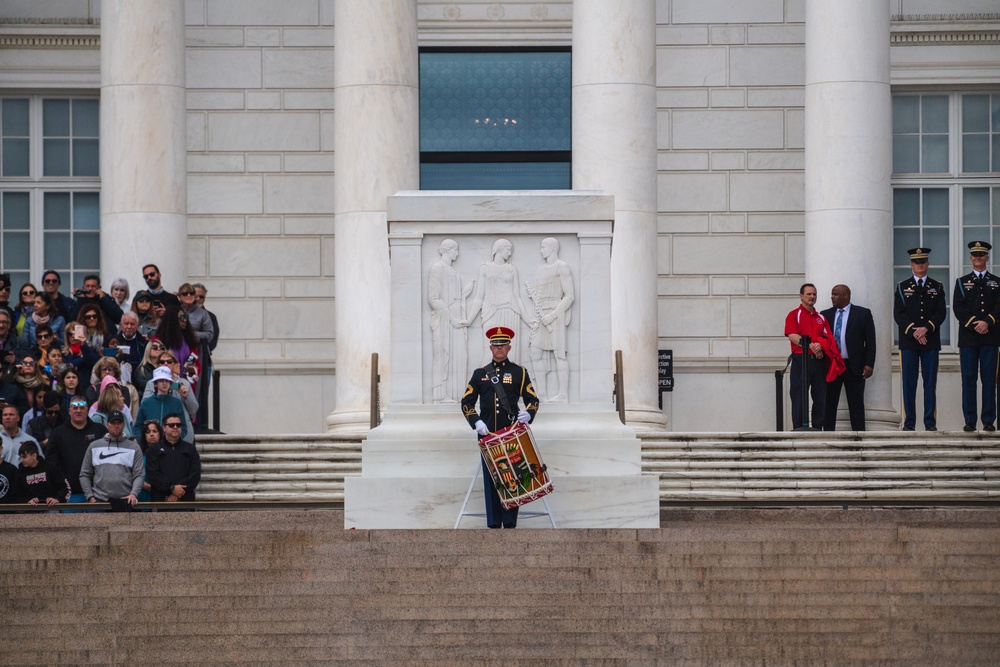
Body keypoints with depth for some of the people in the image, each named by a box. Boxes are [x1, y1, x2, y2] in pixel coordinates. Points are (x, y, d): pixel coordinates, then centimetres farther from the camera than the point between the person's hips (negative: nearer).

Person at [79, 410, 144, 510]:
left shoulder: (134, 447, 10)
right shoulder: (94, 446, 13)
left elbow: (139, 475, 3)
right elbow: (85, 475, 14)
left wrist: (134, 494, -14)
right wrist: (90, 497, 1)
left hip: (125, 501, -1)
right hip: (99, 500, 1)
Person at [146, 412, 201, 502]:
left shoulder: (190, 449, 16)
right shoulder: (154, 450, 12)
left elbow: (196, 474, 6)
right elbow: (153, 474, 0)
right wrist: (172, 488, -13)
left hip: (185, 499, 1)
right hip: (161, 499, -1)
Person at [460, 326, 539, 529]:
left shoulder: (519, 372, 7)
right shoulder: (480, 374, 11)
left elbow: (533, 399, 4)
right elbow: (467, 402, 10)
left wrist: (528, 414, -18)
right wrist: (476, 422, -7)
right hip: (487, 435, 1)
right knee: (491, 480, 1)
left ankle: (510, 524, 0)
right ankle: (494, 524, 3)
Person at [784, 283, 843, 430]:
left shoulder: (821, 317, 18)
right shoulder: (794, 315, 3)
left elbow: (828, 338, 9)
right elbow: (792, 336, -11)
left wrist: (821, 345, -14)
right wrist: (811, 346, -15)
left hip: (819, 361, 5)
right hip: (801, 360, -5)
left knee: (821, 399, 3)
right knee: (799, 398, -5)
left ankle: (818, 429, 9)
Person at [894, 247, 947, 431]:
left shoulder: (937, 287, 11)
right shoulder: (902, 287, 9)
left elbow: (941, 313, 2)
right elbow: (899, 314, 0)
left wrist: (926, 329, -13)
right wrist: (913, 332, -12)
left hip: (931, 341, 1)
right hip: (908, 342, -1)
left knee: (930, 383, 0)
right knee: (909, 383, -2)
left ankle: (930, 422, 1)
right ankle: (909, 422, 0)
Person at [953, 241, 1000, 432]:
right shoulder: (962, 282, 12)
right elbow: (958, 308, 0)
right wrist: (975, 323, -13)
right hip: (968, 337, 0)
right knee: (968, 379, -2)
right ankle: (970, 421, 0)